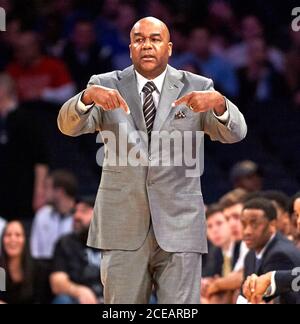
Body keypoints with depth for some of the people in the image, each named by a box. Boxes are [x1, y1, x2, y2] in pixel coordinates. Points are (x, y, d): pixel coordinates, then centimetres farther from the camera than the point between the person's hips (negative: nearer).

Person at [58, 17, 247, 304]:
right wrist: (89, 95, -33)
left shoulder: (197, 88, 4)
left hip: (178, 226, -1)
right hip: (123, 226, 1)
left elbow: (234, 133, -8)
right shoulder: (107, 86, 4)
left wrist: (218, 102, -30)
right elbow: (69, 125, -11)